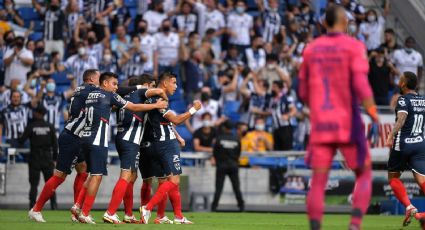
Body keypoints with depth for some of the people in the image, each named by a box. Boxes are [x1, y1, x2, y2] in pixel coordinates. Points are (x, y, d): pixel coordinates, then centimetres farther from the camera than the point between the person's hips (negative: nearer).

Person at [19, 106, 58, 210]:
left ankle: (32, 205, -3)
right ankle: (53, 204, 2)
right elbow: (55, 144, 1)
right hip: (47, 158, 2)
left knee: (34, 184, 2)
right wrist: (54, 158, 8)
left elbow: (22, 141, -6)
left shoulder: (31, 126, -6)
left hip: (35, 158, -2)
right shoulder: (50, 127, 0)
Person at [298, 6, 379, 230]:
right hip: (348, 125, -3)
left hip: (320, 126, 3)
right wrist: (375, 118, -16)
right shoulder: (354, 46, -4)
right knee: (364, 174, 12)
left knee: (318, 182, 1)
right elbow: (361, 85, -16)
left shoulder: (311, 49, 9)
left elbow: (303, 92, 15)